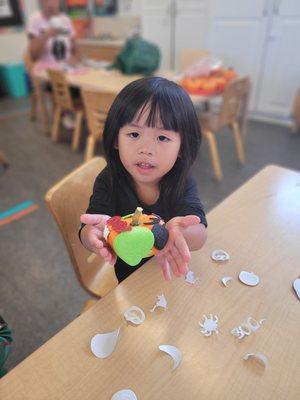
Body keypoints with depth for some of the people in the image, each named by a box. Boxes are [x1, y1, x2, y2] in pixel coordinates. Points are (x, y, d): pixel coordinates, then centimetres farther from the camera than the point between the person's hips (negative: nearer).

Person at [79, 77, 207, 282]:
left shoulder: (182, 182, -15)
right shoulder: (108, 181, -15)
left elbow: (200, 234, -26)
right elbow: (86, 231, -22)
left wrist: (178, 232, -49)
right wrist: (94, 234, -46)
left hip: (174, 273, 0)